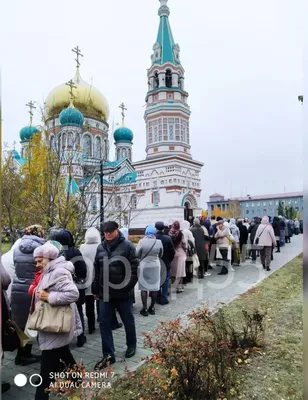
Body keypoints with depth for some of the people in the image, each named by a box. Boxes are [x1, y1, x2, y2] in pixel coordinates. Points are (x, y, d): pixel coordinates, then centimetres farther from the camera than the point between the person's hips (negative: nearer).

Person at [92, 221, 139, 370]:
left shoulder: (127, 246, -10)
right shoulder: (101, 247, 5)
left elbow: (134, 268, -12)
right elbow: (96, 270, 11)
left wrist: (129, 286, -16)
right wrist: (95, 288, 10)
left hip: (123, 293, -4)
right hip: (105, 293, 4)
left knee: (128, 321, 15)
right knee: (104, 323, 7)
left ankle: (131, 345, 39)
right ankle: (108, 355, 20)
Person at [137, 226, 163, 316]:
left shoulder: (142, 241, -14)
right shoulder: (159, 242, -8)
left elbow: (137, 254, -6)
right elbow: (161, 255, 5)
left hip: (144, 266, -2)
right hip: (155, 266, 2)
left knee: (144, 288, 7)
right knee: (154, 287, 12)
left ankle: (145, 309, 11)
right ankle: (152, 308, 23)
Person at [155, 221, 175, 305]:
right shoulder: (168, 238, -14)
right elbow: (172, 251, -9)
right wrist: (169, 260, 7)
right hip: (166, 263, -2)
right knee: (165, 280, 9)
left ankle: (158, 297, 21)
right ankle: (164, 298, 9)